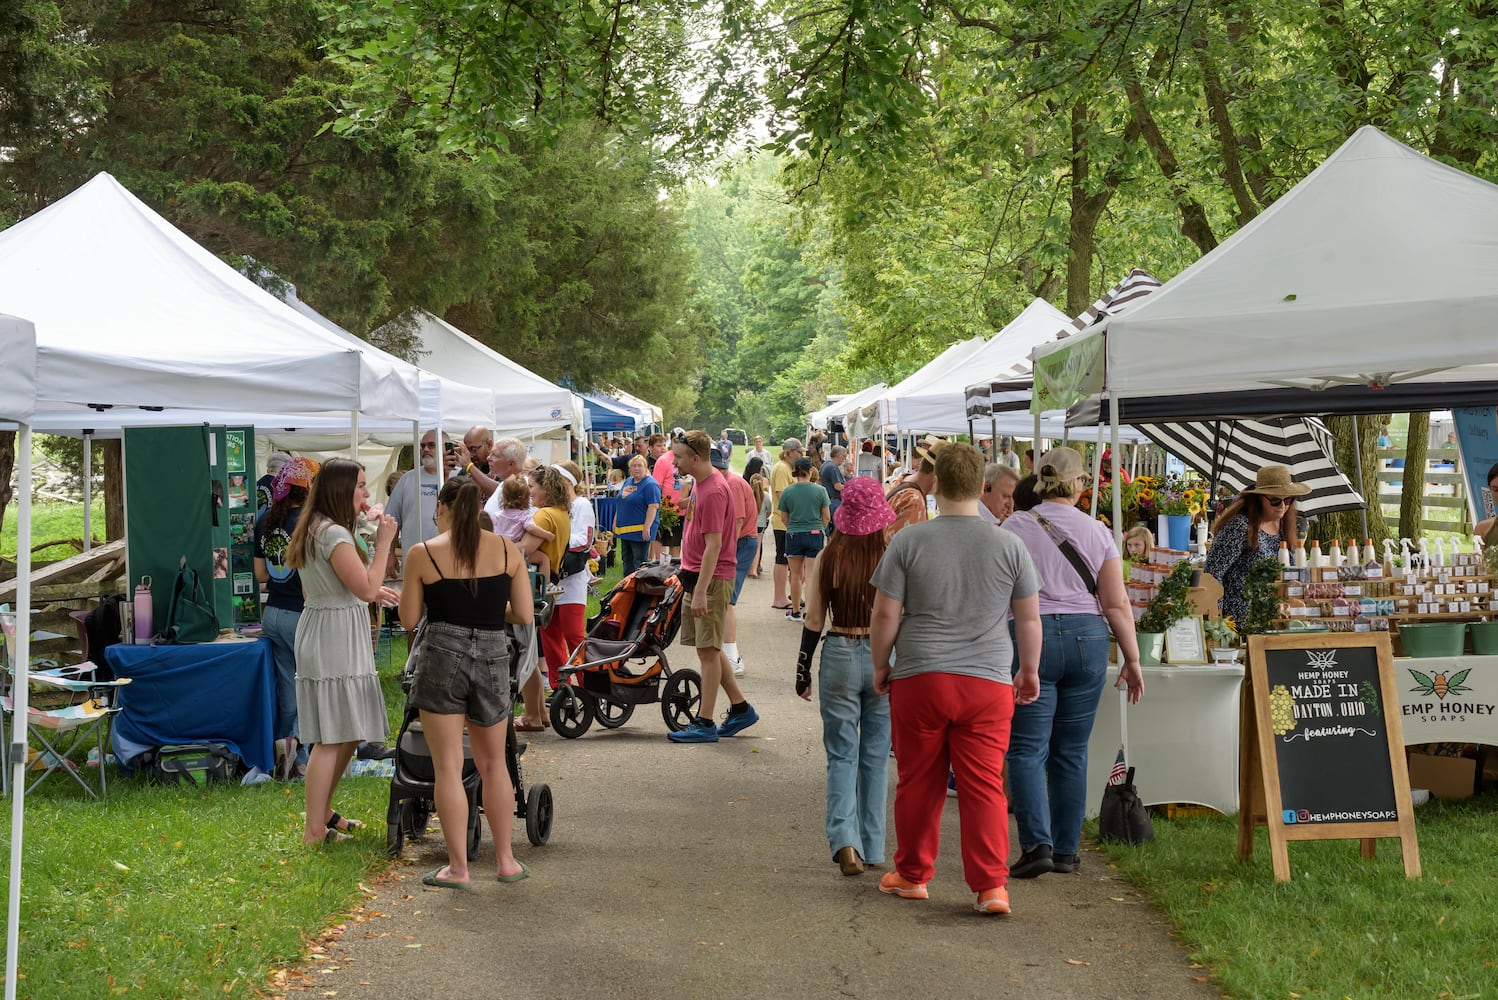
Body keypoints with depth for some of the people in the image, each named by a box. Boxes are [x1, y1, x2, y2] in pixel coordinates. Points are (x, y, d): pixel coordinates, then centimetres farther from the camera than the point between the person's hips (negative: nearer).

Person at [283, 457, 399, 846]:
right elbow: (365, 587, -20)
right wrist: (383, 544, -12)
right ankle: (314, 832, -5)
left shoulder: (313, 530, 16)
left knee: (347, 734, 17)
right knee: (331, 738, -8)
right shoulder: (334, 534, -17)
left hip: (334, 640, 11)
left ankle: (323, 813, 28)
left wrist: (372, 593, 17)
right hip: (333, 638, -11)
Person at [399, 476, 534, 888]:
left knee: (448, 766, 4)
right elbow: (524, 614, 3)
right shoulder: (506, 549, 2)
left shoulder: (422, 555, -4)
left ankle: (457, 867, 8)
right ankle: (505, 860, 21)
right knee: (493, 763, 17)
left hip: (442, 656, -3)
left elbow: (408, 620, 1)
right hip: (492, 657, 3)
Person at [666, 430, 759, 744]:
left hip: (712, 578, -10)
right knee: (708, 647, 14)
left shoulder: (713, 491, -19)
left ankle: (705, 723, 1)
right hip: (697, 576, 10)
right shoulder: (701, 482, 11)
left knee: (708, 649, -4)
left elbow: (713, 546, -23)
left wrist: (700, 592, -25)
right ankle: (740, 708, 24)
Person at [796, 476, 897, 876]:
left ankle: (844, 839, -11)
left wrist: (803, 670, 9)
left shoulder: (829, 557, -6)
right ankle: (872, 848, 20)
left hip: (839, 657, 0)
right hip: (885, 659, 0)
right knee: (875, 756, 13)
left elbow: (814, 621, -1)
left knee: (841, 756, 8)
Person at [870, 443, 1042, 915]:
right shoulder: (1008, 545, 0)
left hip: (919, 680, 0)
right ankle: (991, 886, 0)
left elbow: (884, 616, -2)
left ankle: (912, 875, 23)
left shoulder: (908, 542, -3)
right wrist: (1029, 672, 20)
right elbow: (1029, 620, 6)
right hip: (989, 682, 1)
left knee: (918, 782, 11)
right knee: (984, 786, 2)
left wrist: (881, 666, 13)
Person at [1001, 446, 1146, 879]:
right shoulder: (1097, 532, 5)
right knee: (1071, 751, 10)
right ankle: (1067, 851, 14)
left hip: (1031, 637, -2)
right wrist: (1132, 660, 8)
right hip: (1087, 637, 3)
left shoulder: (1015, 527, 0)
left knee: (1027, 748, 0)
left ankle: (1037, 843, -13)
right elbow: (1117, 604, 3)